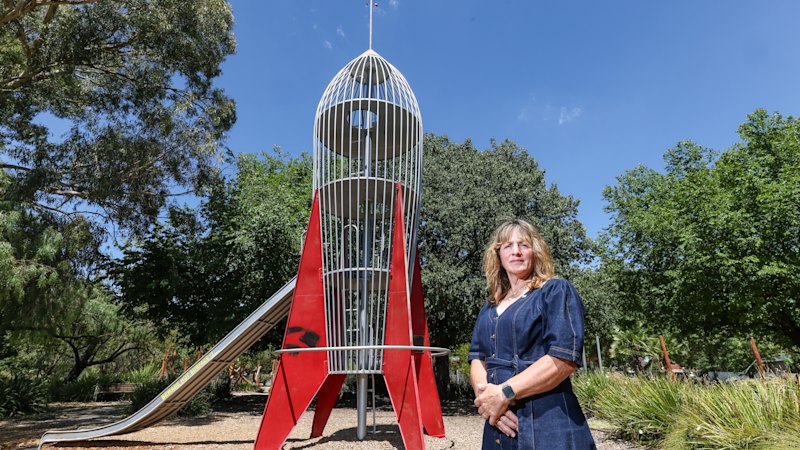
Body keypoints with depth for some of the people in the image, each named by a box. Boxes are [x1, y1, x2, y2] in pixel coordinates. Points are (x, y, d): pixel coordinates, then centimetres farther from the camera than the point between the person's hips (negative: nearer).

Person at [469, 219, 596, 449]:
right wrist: (484, 395, -13)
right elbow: (477, 359, 9)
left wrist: (504, 393, -18)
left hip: (548, 426, -5)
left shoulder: (556, 291, -3)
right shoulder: (489, 309, 15)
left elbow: (565, 358, -15)